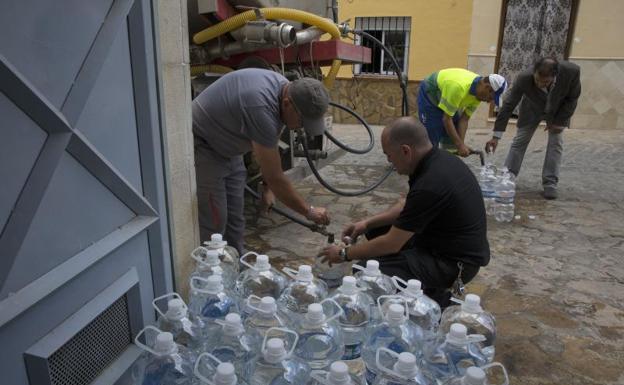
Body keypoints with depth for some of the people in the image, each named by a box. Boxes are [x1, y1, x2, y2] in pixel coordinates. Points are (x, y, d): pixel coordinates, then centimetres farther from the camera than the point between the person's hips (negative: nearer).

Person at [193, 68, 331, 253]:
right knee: (214, 223, -8)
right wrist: (309, 212, -18)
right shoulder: (262, 108, -35)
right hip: (201, 145, -9)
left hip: (227, 149, 9)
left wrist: (267, 187, 6)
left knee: (235, 220, 11)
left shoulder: (283, 87, -8)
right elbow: (275, 178, -28)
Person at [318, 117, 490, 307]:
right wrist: (368, 222, 7)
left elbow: (391, 244, -21)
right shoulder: (440, 159, -2)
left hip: (456, 262, -9)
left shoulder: (430, 185, -30)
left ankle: (436, 296, 0)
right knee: (376, 230, 13)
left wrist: (344, 254, -7)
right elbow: (408, 206, 14)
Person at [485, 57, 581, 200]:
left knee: (556, 143, -5)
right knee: (519, 141, 1)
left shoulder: (572, 72, -37)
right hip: (532, 109, 0)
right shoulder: (523, 79, -39)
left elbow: (572, 98, -18)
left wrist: (559, 121, -17)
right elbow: (508, 105, -32)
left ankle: (550, 183, 3)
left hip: (558, 110, 1)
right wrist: (496, 136, -34)